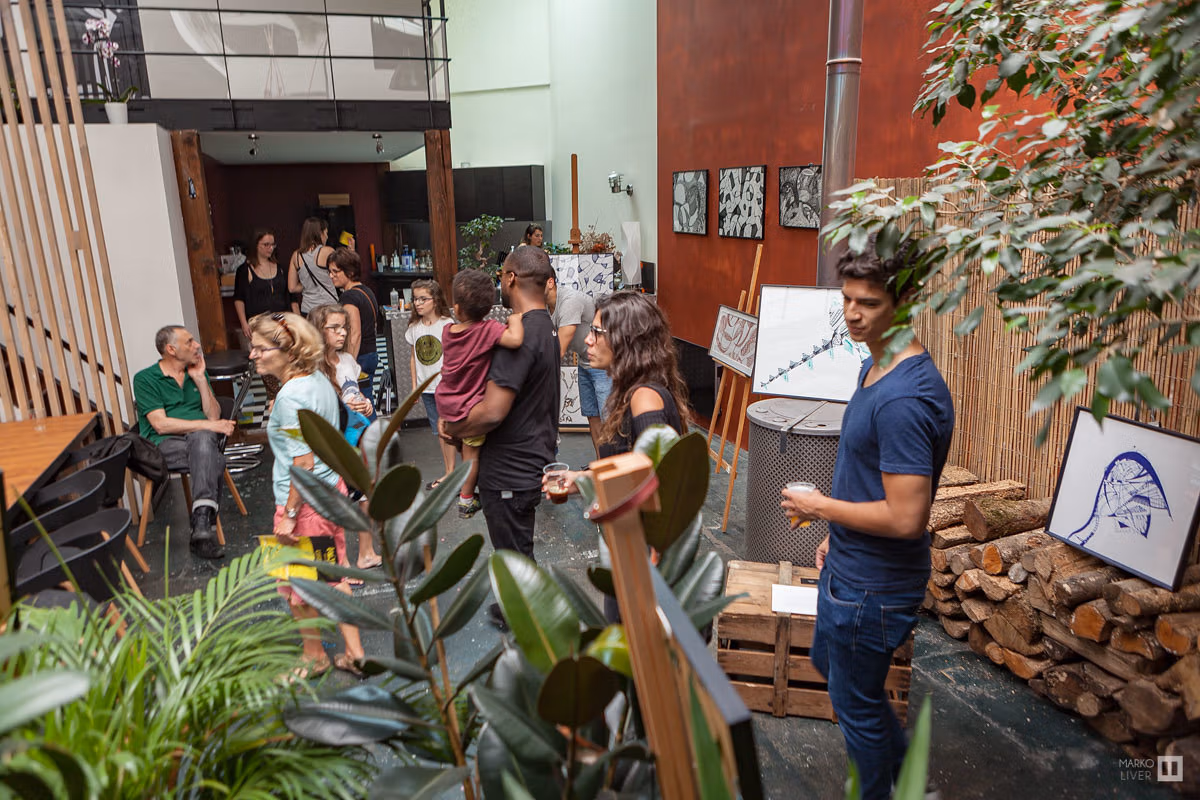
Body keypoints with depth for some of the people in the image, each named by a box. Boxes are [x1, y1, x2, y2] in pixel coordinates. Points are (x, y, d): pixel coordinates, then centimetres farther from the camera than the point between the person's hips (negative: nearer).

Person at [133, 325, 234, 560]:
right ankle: (206, 526, -35)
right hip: (165, 445, -3)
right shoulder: (145, 379, 5)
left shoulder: (196, 373, 20)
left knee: (202, 438, -37)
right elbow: (161, 424, -8)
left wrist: (200, 379, 3)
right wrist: (208, 425, -14)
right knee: (214, 461, -35)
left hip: (202, 437, 3)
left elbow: (214, 416, 9)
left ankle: (201, 524, -45)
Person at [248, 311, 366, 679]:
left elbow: (304, 463, -24)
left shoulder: (290, 396, -23)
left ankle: (314, 656, 32)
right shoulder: (320, 380, 3)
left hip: (306, 502, -9)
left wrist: (288, 514, -19)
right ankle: (354, 653, 28)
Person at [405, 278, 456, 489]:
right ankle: (449, 472, 21)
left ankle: (451, 471, 9)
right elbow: (414, 357, 12)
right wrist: (414, 385, 11)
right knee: (438, 431, 12)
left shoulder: (447, 324, -10)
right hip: (426, 387, 6)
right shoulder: (414, 327, 6)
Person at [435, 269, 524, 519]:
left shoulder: (447, 331, -7)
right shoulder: (488, 329, -28)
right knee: (472, 453, 14)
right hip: (470, 408, -5)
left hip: (445, 403, 5)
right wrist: (514, 319, -29)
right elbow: (516, 339, -47)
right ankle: (466, 500, 29)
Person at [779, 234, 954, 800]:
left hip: (874, 585, -10)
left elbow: (905, 517, -31)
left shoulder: (906, 398, -30)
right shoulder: (875, 367, 3)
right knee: (828, 663, 29)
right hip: (849, 565, 10)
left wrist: (819, 506, -19)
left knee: (856, 702, 12)